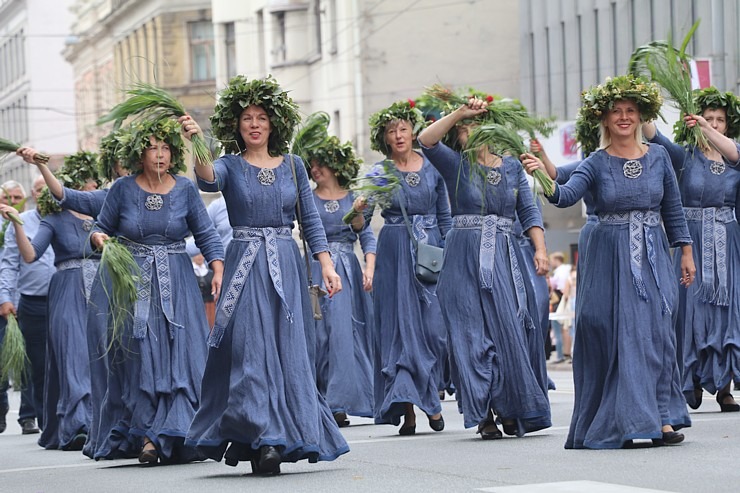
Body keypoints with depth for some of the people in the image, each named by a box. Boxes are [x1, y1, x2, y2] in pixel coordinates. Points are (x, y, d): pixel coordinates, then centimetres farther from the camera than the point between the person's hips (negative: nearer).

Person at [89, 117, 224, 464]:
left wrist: (218, 270, -9)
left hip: (175, 285, 0)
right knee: (138, 358, -4)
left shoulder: (185, 189, 2)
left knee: (179, 356, -9)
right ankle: (146, 433, 2)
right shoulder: (123, 189, 1)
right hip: (132, 283, 0)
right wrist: (98, 237, -14)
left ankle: (162, 435, -6)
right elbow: (102, 228, 9)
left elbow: (205, 234, 4)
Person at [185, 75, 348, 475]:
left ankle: (280, 438, 6)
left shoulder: (292, 165, 10)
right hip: (246, 267, -3)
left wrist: (326, 265, 2)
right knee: (251, 349, -11)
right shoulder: (231, 166, 2)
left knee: (288, 352, 0)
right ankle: (263, 439, -12)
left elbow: (310, 219, 10)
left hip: (286, 266, 3)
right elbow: (208, 180, -22)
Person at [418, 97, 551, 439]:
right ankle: (484, 414, -2)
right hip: (466, 258, -2)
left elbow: (529, 211, 7)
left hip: (506, 258, 2)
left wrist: (540, 250, -6)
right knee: (475, 332, -5)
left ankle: (512, 411, 7)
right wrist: (459, 113, -17)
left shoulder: (512, 167, 11)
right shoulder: (456, 165, 4)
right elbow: (426, 141, -13)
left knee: (512, 329, -2)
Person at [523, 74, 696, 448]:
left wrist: (686, 253, 12)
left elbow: (673, 210, 13)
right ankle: (620, 422, 1)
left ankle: (662, 417, -1)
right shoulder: (596, 164, -2)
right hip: (611, 259, -1)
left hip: (652, 257, 2)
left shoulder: (658, 157, 6)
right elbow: (567, 196, -19)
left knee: (657, 332, -4)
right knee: (616, 336, -4)